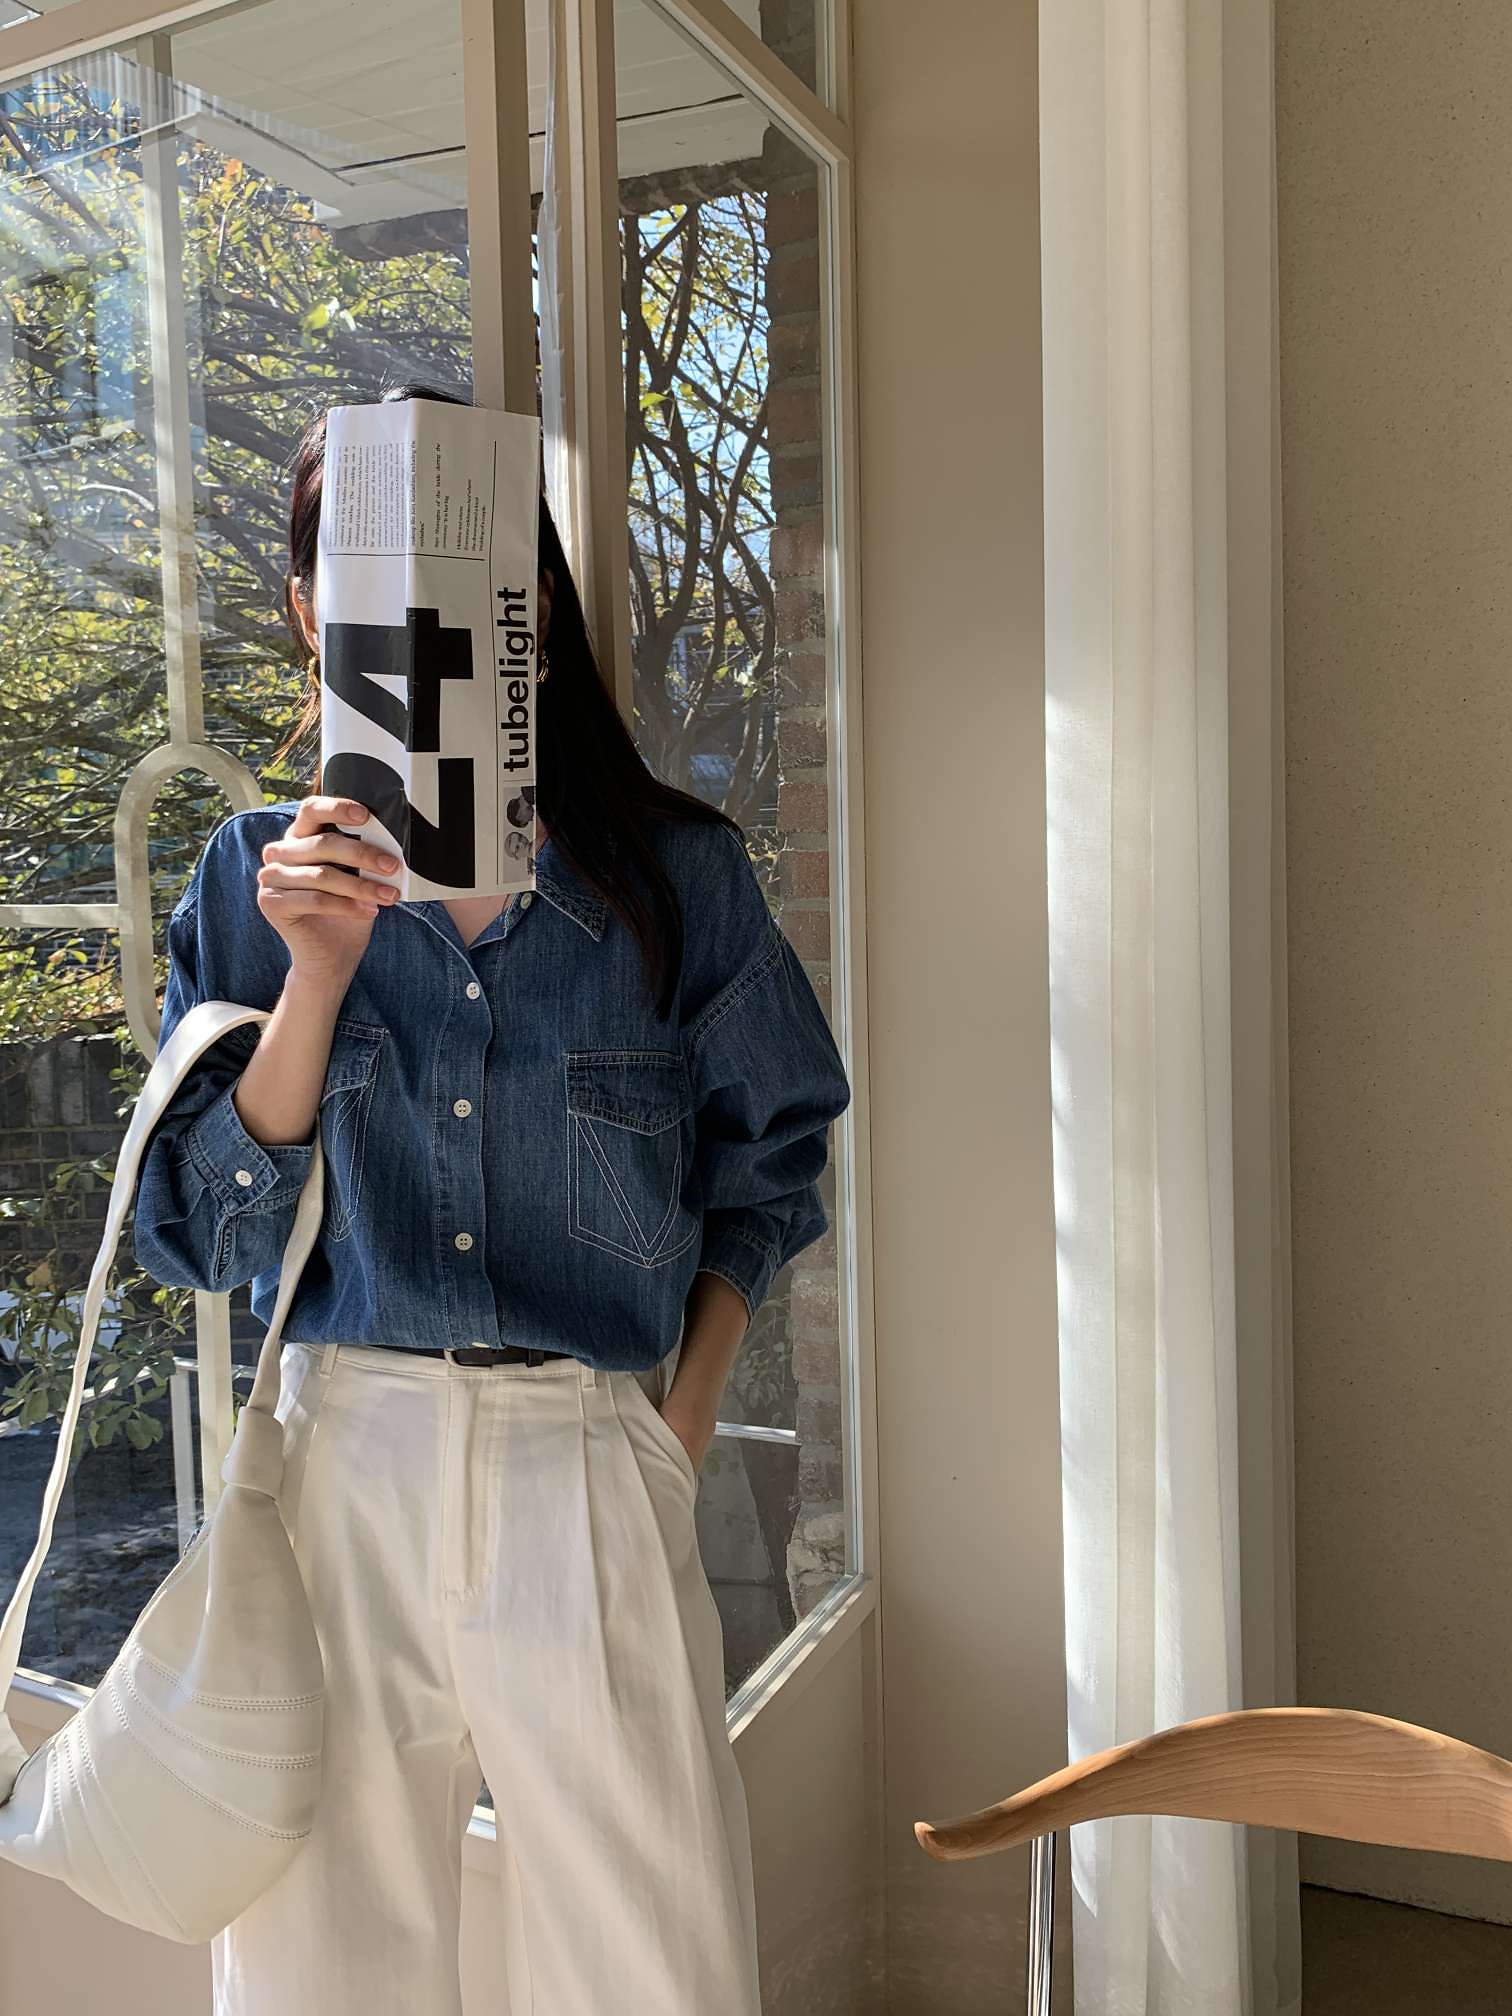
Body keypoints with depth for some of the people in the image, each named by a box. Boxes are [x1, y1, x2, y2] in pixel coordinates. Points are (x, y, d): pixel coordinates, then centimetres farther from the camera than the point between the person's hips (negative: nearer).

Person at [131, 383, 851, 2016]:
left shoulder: (675, 873, 0)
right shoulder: (257, 881, 3)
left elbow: (765, 1166, 11)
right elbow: (197, 1234, -2)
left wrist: (683, 1420, 2)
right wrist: (316, 977, -15)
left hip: (595, 1471, 0)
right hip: (339, 1463, 1)